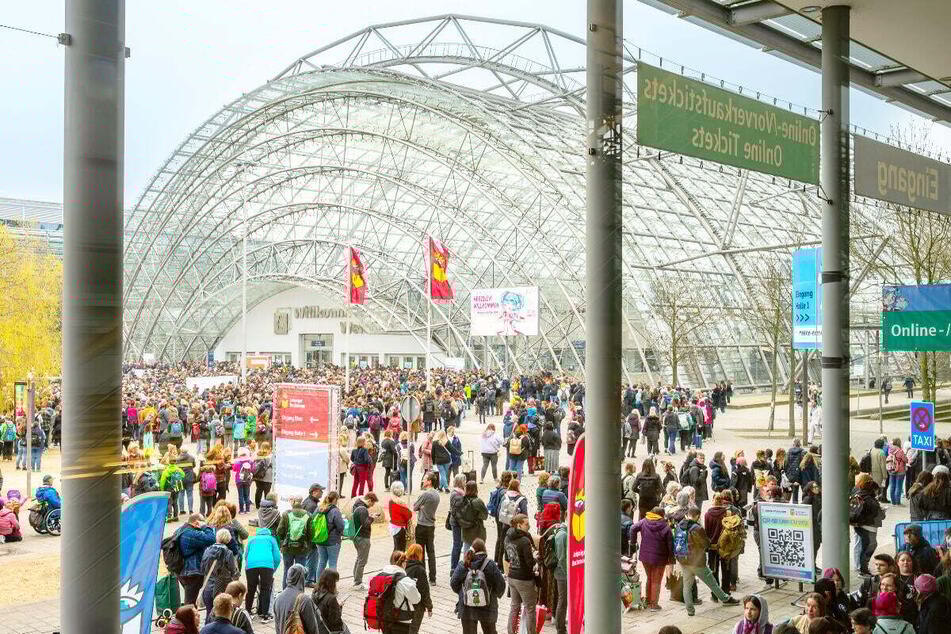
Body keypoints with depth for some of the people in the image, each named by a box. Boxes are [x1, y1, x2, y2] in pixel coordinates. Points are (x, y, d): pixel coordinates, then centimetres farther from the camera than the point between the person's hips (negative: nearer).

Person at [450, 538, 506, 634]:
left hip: (466, 609, 1)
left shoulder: (463, 565, -6)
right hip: (487, 608, -1)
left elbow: (453, 583, -3)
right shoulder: (490, 564, -11)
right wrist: (498, 594, 14)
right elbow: (500, 584, -8)